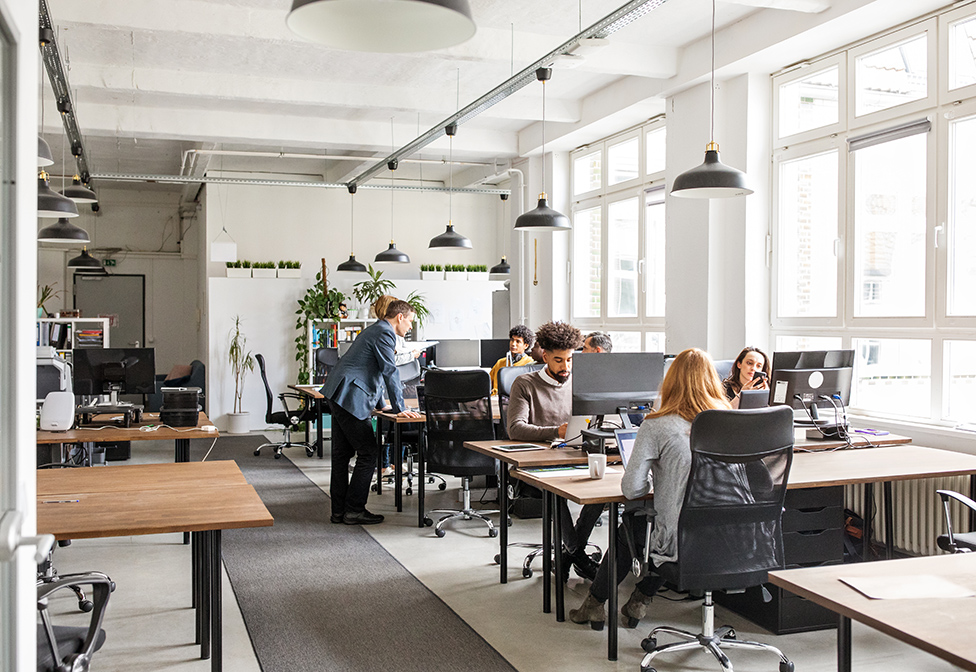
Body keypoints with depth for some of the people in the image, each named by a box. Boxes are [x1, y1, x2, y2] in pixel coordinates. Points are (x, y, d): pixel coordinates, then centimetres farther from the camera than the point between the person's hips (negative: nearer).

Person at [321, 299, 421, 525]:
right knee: (368, 454, -5)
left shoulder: (374, 330, 23)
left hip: (338, 395, 11)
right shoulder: (385, 334, -10)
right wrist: (400, 408, -11)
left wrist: (380, 403, 33)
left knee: (342, 454, 11)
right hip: (350, 398, -11)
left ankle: (338, 510, 16)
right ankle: (354, 510, 0)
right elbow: (389, 371, -15)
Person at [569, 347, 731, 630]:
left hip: (677, 544, -4)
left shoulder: (656, 427, -14)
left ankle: (595, 602, 42)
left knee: (632, 522, 28)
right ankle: (640, 599, 41)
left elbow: (631, 488, -13)